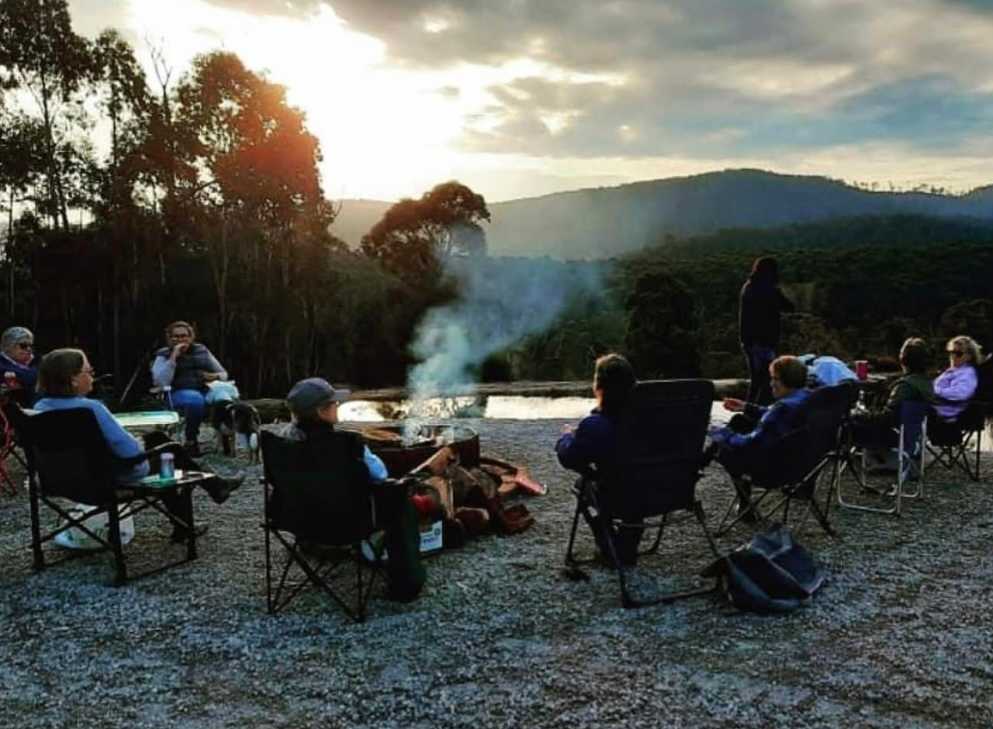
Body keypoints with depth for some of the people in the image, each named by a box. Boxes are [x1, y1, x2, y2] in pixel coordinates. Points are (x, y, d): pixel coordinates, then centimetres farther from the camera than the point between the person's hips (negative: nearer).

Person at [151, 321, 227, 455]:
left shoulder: (202, 350, 18)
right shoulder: (163, 355, 9)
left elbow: (224, 374, 21)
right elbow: (161, 382, -9)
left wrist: (215, 376, -3)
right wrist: (173, 357, -11)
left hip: (207, 390, 3)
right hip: (178, 394, -2)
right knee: (196, 399, -39)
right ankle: (191, 441, -20)